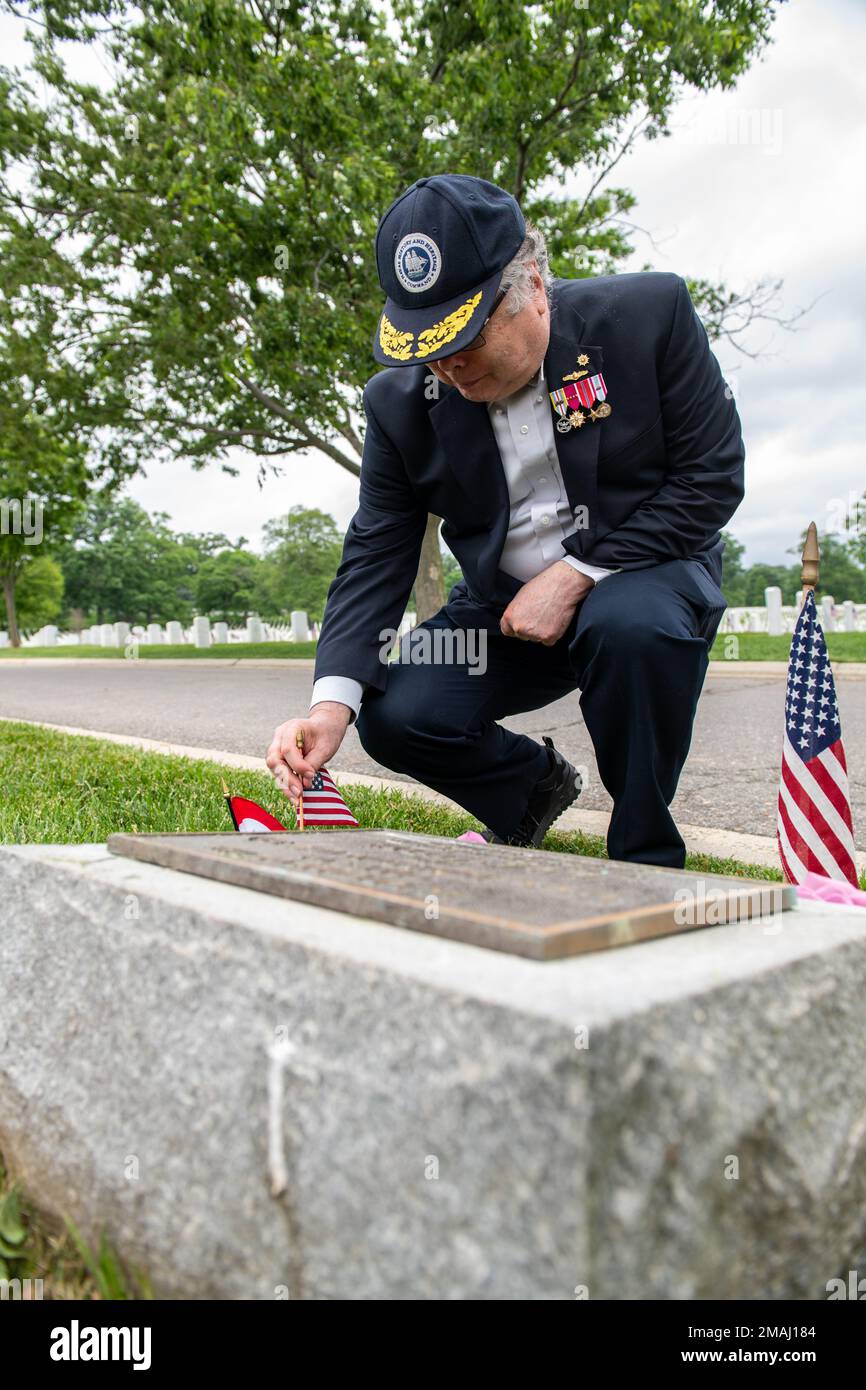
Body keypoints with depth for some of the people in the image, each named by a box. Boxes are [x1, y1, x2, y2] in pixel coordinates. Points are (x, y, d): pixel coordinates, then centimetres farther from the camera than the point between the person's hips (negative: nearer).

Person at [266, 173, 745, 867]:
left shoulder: (649, 314, -14)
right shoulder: (402, 401, -6)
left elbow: (711, 476, -14)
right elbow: (376, 555, -8)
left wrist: (575, 575, -22)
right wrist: (332, 701, -22)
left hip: (645, 571, -2)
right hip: (504, 605, 3)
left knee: (632, 623, -37)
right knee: (395, 718, -17)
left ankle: (647, 860, -12)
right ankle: (536, 782, 15)